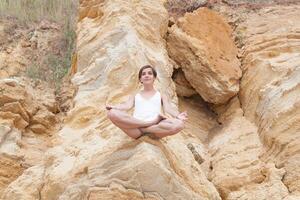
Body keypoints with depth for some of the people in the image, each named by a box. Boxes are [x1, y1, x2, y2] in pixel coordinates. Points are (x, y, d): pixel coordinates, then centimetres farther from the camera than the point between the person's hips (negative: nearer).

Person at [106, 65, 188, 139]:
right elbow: (127, 105, 8)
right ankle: (149, 123, -25)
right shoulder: (135, 96, 28)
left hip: (156, 129, 0)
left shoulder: (161, 96, 25)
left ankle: (143, 129, -21)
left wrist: (178, 116, -19)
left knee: (179, 124, -32)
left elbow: (168, 108, 6)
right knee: (112, 113, -27)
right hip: (136, 131, 1)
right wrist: (113, 107, -17)